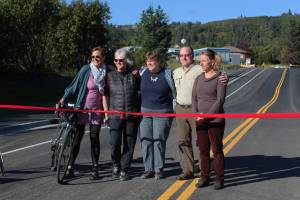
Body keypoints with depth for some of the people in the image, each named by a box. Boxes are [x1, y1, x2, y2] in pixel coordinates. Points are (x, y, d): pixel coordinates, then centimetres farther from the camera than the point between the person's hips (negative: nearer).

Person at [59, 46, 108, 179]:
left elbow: (104, 93, 1)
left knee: (94, 138, 6)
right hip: (82, 108, -2)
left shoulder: (105, 72, 2)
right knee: (77, 137, 0)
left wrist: (106, 111, -4)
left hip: (96, 110, 2)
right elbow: (74, 85, -2)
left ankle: (95, 168, 15)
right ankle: (70, 167, 9)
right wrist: (63, 99, -7)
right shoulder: (86, 70, -6)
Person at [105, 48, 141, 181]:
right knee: (114, 144, -6)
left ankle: (124, 170, 18)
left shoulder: (134, 74, 5)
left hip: (132, 115, 0)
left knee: (129, 145, 4)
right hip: (115, 115, 0)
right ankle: (116, 165, 21)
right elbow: (105, 94, 9)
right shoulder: (110, 75, 7)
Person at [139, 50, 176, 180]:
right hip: (145, 111, 4)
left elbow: (174, 93, 3)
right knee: (146, 140, 1)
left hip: (162, 112, -3)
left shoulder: (167, 74, -2)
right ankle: (148, 169, 10)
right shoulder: (143, 72, 6)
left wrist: (175, 111, 2)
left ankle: (159, 169, 7)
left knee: (159, 140, -3)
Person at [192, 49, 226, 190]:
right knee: (203, 150, 10)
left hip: (215, 120, -5)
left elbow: (220, 100, -13)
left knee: (217, 150, 2)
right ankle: (204, 177, 20)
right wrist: (196, 113, -5)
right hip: (200, 120, 5)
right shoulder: (199, 78, 11)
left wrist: (207, 115, -15)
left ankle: (219, 179, 13)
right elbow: (194, 97, 9)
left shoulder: (219, 78, -7)